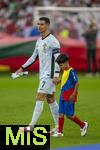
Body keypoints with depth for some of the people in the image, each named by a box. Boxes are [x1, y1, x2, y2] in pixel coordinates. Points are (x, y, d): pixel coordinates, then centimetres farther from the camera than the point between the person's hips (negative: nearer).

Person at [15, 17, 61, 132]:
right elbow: (34, 57, 23)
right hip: (43, 74, 9)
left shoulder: (52, 41, -13)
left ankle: (31, 125, -12)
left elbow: (57, 58, -17)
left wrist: (56, 75, -24)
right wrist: (22, 68, 20)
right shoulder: (39, 41, 14)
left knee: (39, 98, -11)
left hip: (49, 75, -9)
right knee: (50, 99, 10)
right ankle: (58, 126, 15)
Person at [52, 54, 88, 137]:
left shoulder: (71, 71, -15)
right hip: (63, 95, 9)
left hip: (69, 97, -9)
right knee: (61, 113, 5)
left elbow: (77, 83, -17)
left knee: (69, 114, -4)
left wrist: (73, 94, -20)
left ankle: (83, 125, 14)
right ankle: (60, 131, 7)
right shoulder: (64, 71, 11)